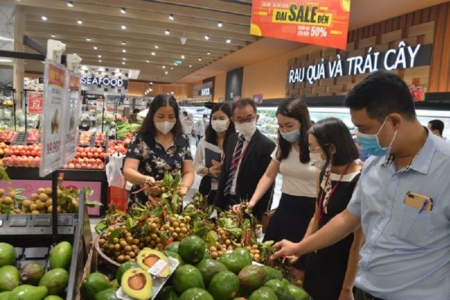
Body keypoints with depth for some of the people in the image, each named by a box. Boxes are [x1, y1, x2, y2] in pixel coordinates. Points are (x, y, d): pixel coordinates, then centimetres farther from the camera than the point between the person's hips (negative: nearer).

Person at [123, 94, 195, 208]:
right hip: (142, 204, -2)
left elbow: (188, 172, 3)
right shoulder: (140, 138, -8)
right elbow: (128, 171, -14)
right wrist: (145, 179, -35)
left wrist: (184, 187, -18)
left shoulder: (183, 141, 1)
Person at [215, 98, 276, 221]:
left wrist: (258, 216, -15)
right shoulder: (231, 140, 6)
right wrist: (217, 203, 7)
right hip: (226, 202, 6)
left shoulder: (266, 146, -15)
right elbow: (225, 173, 11)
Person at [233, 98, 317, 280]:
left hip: (311, 211, -6)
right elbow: (269, 176, 11)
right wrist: (252, 201, -2)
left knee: (299, 269, 8)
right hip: (285, 207, 6)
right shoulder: (283, 146, 6)